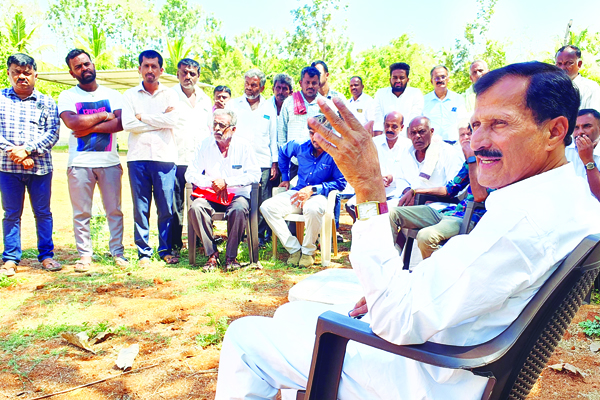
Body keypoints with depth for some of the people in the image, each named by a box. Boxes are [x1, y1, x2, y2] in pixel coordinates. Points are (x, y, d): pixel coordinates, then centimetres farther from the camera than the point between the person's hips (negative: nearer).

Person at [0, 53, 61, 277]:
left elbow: (53, 133, -3)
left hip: (40, 166, 0)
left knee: (43, 212, 6)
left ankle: (46, 256, 16)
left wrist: (26, 149, -14)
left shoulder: (46, 102, 7)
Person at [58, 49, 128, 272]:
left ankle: (117, 251, 13)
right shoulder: (67, 97, 6)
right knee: (81, 212, 3)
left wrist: (89, 128, -11)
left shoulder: (112, 95, 11)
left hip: (109, 161, 1)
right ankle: (84, 254, 13)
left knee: (114, 210, 4)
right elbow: (73, 123, -13)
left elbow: (121, 123, -5)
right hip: (80, 162, -1)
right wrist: (103, 115, -5)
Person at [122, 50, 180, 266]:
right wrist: (160, 120, -4)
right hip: (138, 157, 1)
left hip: (164, 156, 0)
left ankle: (166, 249, 13)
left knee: (166, 207, 0)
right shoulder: (130, 95, 12)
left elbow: (173, 120, -7)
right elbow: (128, 124, -3)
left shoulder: (170, 94, 12)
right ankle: (143, 251, 12)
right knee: (140, 207, 2)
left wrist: (143, 117, -2)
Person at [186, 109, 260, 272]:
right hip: (210, 195, 2)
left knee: (239, 210, -36)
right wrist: (211, 183, -13)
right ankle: (212, 254, -17)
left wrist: (226, 182, -17)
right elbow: (190, 173, 4)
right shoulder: (205, 145, 6)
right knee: (195, 208, -29)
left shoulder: (244, 146, 0)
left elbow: (255, 174, -9)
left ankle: (231, 256, -19)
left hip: (237, 194, -2)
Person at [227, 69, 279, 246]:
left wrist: (274, 163, 7)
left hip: (263, 164, 1)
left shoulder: (268, 108, 13)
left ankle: (260, 235, 12)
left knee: (262, 204, 0)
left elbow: (273, 137, 13)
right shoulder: (233, 105, 11)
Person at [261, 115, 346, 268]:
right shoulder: (300, 146, 3)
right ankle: (294, 249, -14)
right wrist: (285, 177, 24)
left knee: (312, 208, -42)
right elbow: (283, 152, 25)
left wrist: (313, 189, -18)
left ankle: (308, 251, -17)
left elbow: (340, 183, -12)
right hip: (298, 193, 5)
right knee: (267, 207, -19)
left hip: (320, 195, -5)